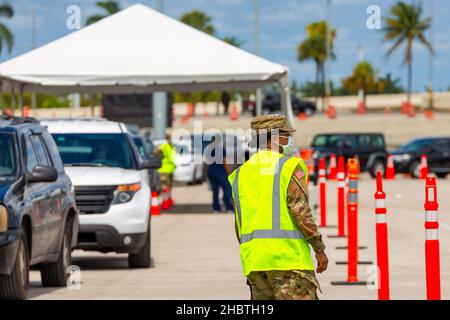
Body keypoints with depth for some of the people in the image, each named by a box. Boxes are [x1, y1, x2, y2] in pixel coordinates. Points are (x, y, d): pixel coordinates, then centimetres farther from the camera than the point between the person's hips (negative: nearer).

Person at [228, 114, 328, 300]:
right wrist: (319, 248, -4)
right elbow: (301, 212, -10)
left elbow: (239, 225, 16)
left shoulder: (240, 173, 17)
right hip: (288, 256, -6)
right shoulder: (290, 166, -2)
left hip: (253, 260, 6)